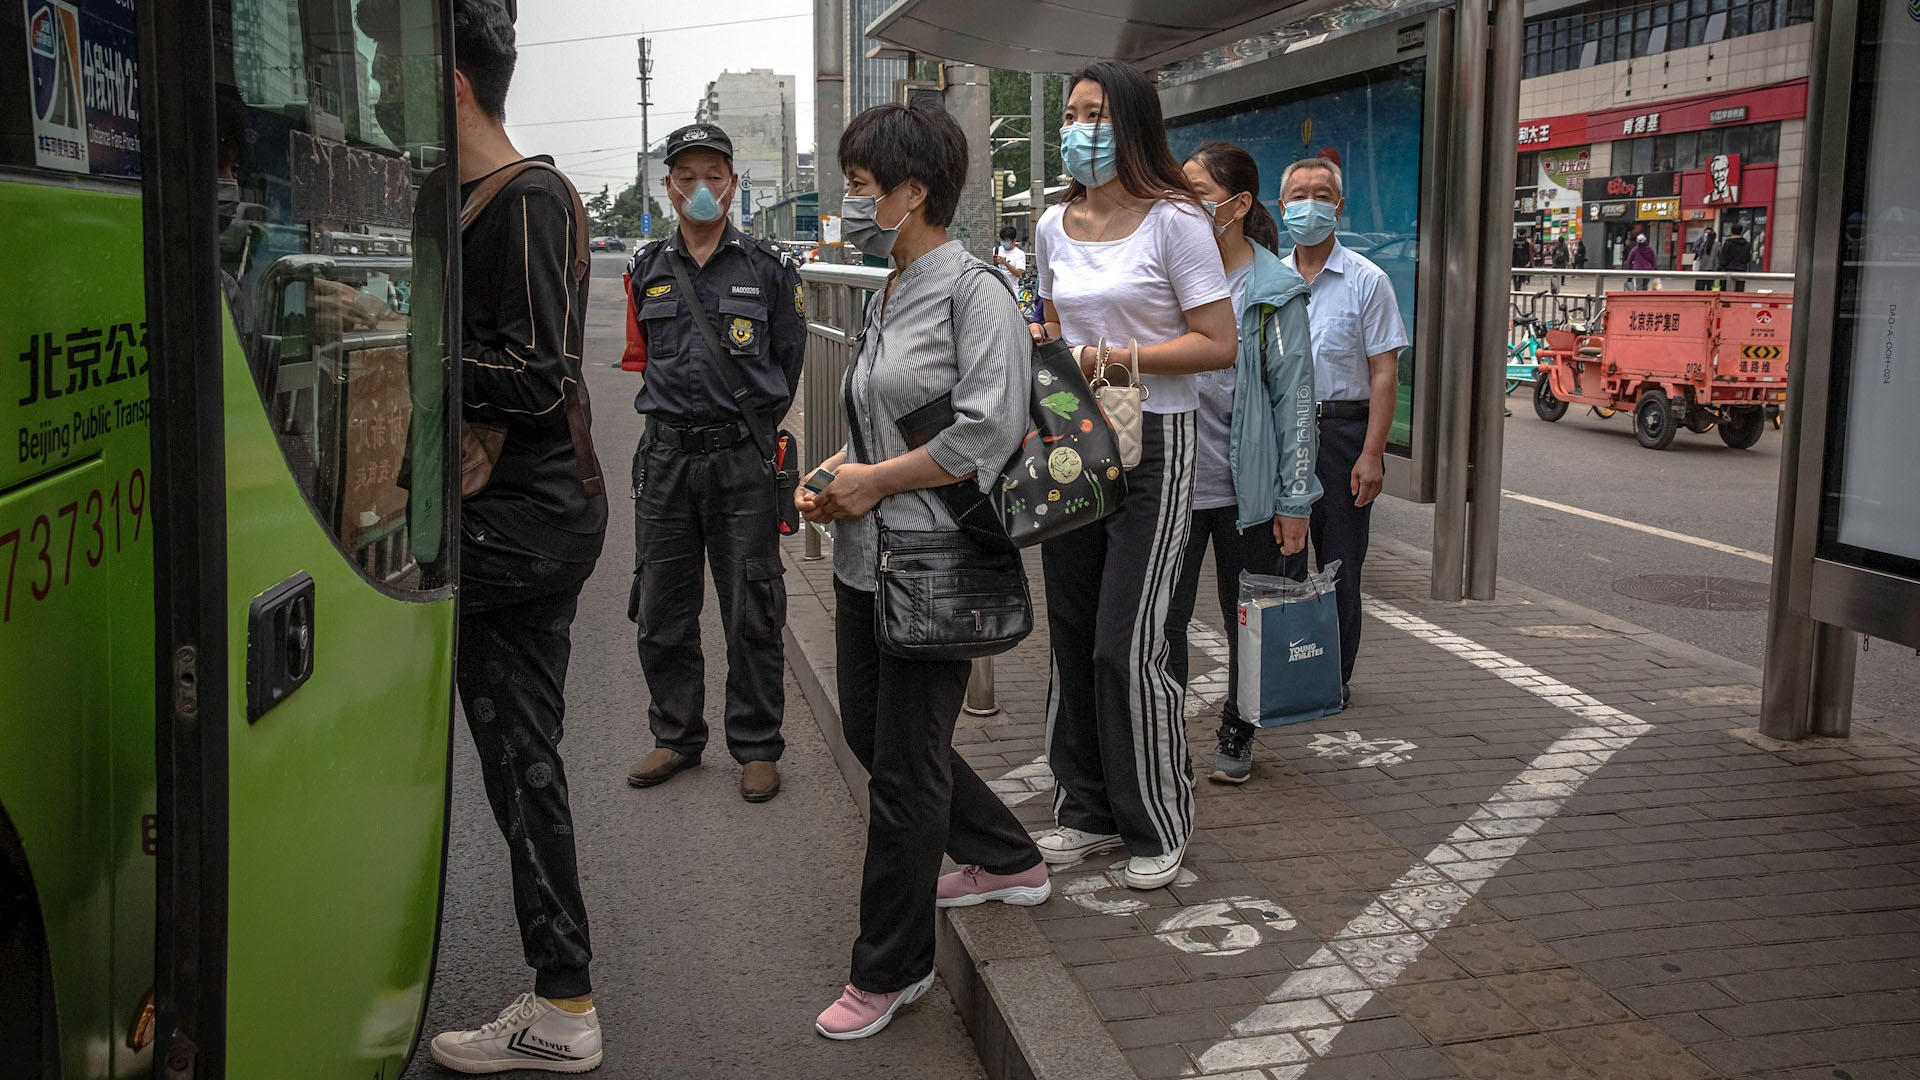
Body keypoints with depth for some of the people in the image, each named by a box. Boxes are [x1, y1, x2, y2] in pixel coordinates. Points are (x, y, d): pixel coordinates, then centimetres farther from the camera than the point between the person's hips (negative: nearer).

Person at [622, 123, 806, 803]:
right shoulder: (646, 272, 9)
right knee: (662, 612, 9)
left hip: (742, 459, -3)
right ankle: (677, 737, 24)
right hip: (665, 459, 3)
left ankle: (757, 747, 14)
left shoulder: (767, 269, 2)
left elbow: (787, 361, 9)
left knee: (751, 616, 2)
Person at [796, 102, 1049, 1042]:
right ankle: (1008, 861, 40)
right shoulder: (885, 296, 13)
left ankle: (890, 969, 19)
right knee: (868, 731, 18)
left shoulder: (974, 292, -13)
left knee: (906, 764, 1)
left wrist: (874, 482, -16)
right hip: (867, 554, 9)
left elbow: (989, 431, -22)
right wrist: (834, 474, 4)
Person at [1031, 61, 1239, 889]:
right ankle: (1087, 811, 24)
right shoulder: (1055, 226, 10)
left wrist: (1119, 356, -19)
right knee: (1071, 636, 9)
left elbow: (1219, 344, -11)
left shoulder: (1173, 221, -9)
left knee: (1127, 647, -8)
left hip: (1153, 445, -6)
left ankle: (1157, 826, 11)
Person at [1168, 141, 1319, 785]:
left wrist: (1295, 498, -5)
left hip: (1247, 488, -2)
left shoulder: (1275, 291, -4)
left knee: (1248, 620, 12)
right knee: (1163, 618, 4)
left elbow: (1295, 396, -4)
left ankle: (1236, 734, 30)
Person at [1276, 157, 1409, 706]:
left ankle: (1335, 677, 15)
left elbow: (1385, 374, -6)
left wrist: (1371, 454, -14)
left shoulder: (1366, 281, -2)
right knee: (1278, 560, 7)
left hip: (1341, 431, -3)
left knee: (1340, 564, 4)